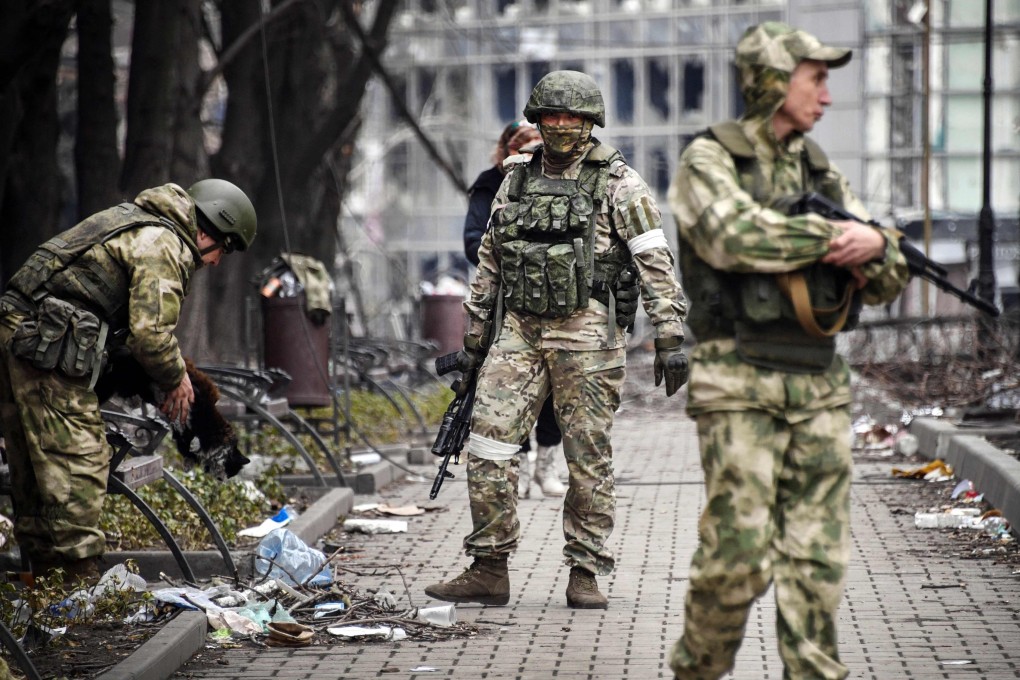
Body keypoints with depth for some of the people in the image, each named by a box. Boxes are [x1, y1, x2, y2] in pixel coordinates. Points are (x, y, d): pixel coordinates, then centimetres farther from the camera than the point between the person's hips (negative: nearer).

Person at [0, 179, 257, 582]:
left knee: (33, 465, 14)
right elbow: (150, 332, -16)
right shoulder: (164, 246, -8)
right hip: (47, 347, -10)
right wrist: (176, 378, 2)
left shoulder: (134, 221, 24)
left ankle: (43, 570, 22)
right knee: (77, 462, -7)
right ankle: (81, 574, -6)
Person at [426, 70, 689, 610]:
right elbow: (489, 265, 20)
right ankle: (488, 571, 4)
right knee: (487, 445, -3)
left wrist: (670, 339, -13)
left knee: (588, 457, 0)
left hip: (587, 334, -4)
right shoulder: (515, 182, 15)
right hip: (519, 332, 4)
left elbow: (657, 264, -6)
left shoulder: (617, 183, -1)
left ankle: (585, 574, 10)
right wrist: (473, 340, 19)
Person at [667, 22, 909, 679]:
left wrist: (873, 245, -11)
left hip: (820, 384, 6)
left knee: (818, 555, 3)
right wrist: (833, 234, -16)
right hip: (740, 383, -6)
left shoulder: (822, 172, 15)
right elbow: (734, 236, -23)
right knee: (738, 552, -7)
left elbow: (889, 281, 12)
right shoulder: (709, 159, -2)